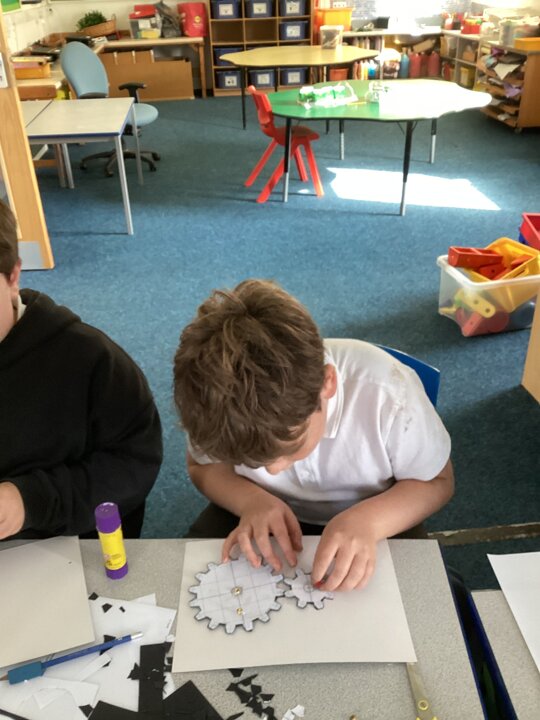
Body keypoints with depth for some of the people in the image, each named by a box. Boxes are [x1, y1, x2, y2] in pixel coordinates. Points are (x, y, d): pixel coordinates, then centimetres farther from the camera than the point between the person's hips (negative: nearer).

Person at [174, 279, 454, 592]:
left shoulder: (388, 393, -33)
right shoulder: (217, 397, -27)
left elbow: (437, 482, -16)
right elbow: (203, 465, -5)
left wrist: (368, 519, -35)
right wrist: (251, 499, -27)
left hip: (373, 522, 0)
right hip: (262, 516, 1)